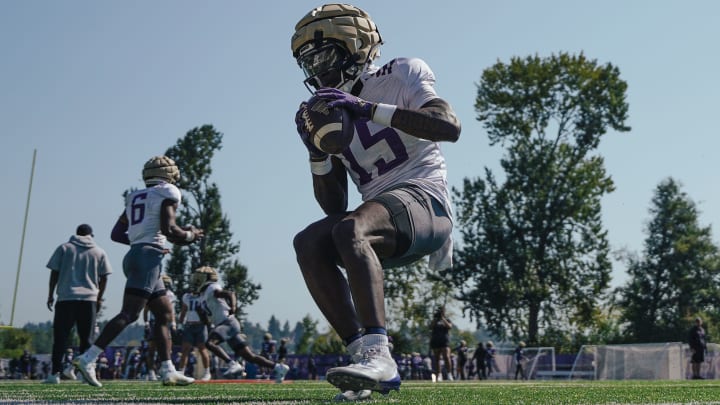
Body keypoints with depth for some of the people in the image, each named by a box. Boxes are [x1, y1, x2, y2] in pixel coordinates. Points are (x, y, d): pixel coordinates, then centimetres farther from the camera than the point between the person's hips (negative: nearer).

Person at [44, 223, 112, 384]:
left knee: (60, 337, 2)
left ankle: (55, 372, -4)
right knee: (85, 338, 7)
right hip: (89, 299, 1)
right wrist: (99, 298, 15)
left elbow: (54, 273, 5)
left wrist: (50, 295, 10)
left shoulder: (64, 248, 10)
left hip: (66, 298, -1)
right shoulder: (99, 252, 12)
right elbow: (103, 278, 8)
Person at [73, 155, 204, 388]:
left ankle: (168, 371, 11)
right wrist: (190, 235, 4)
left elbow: (116, 234, 19)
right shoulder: (168, 194, -1)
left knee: (165, 314, 12)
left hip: (134, 256, 9)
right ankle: (88, 358, -19)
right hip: (148, 257, -9)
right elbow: (168, 229, -14)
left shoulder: (135, 197, 21)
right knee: (129, 314, -13)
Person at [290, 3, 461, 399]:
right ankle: (370, 364, -22)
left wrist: (369, 109, -20)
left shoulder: (400, 77, 3)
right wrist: (317, 149, 0)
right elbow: (333, 206, 16)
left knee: (349, 229, -33)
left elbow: (450, 127, -18)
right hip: (381, 214, 6)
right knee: (309, 243, -19)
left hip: (422, 196, -6)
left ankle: (378, 354, -41)